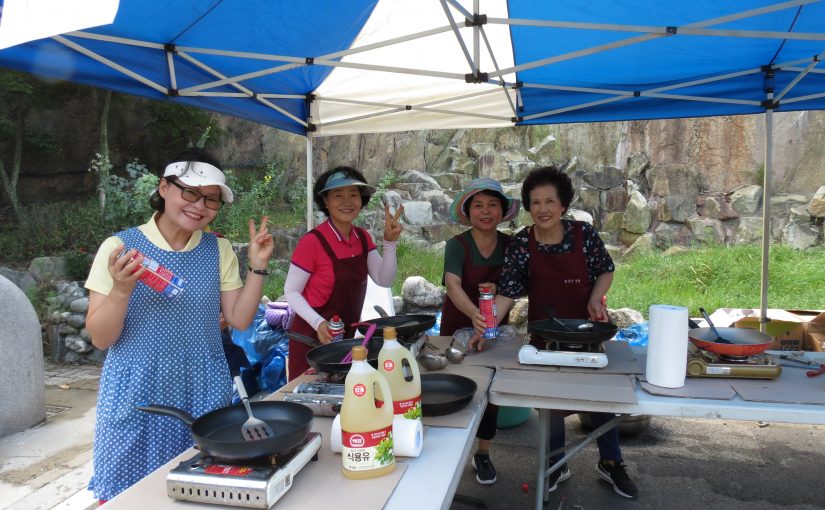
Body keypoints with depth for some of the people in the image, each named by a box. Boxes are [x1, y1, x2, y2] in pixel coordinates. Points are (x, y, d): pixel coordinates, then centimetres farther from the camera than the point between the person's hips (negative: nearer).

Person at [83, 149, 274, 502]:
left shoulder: (219, 251, 1)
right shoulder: (119, 247, -8)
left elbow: (239, 320, 0)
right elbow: (101, 339, -8)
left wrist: (258, 265, -9)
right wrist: (122, 290, -25)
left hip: (203, 391, 3)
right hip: (137, 392, -2)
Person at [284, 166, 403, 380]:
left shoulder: (362, 237, 1)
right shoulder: (312, 241, -20)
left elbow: (385, 280, -3)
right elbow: (291, 292, -15)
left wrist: (390, 242, -16)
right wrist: (319, 323, -28)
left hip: (346, 336, 6)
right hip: (312, 338, -6)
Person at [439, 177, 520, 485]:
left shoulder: (510, 245, -7)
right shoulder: (457, 245, -18)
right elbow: (453, 284, -33)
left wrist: (499, 289, -24)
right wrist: (473, 314, -52)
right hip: (458, 326, -3)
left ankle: (483, 454, 27)